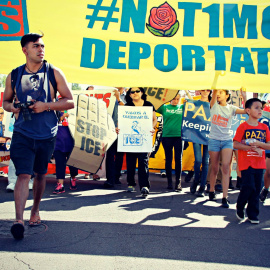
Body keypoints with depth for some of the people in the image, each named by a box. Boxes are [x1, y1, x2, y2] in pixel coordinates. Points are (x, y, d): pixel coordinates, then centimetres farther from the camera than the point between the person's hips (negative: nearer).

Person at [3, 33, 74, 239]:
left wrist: (46, 106, -15)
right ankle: (19, 220, -13)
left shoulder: (54, 73, 0)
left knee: (40, 174, 15)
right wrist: (12, 108, -8)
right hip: (22, 133, 0)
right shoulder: (14, 75, 4)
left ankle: (36, 210, 35)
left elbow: (70, 102, -2)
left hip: (47, 134, 1)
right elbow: (6, 101, 16)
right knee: (23, 174, -12)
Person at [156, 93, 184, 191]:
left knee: (178, 159, 0)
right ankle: (169, 181, 14)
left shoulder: (182, 107, 8)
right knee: (168, 159, 6)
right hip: (166, 136, 0)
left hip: (179, 136, 0)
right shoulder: (164, 107, 5)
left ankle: (178, 182, 6)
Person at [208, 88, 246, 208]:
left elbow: (247, 111, -8)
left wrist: (244, 97, -17)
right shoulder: (214, 105, 5)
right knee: (214, 168, 5)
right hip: (214, 139, 0)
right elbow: (214, 92, -13)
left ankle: (225, 198, -13)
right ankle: (211, 191, 28)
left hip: (227, 140, 0)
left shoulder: (231, 108, 6)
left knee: (226, 167, -12)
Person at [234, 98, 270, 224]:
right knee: (249, 187, -11)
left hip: (259, 163, 5)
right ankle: (239, 208, 15)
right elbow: (235, 144, -9)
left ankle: (252, 215, 18)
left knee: (256, 190, 7)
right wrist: (253, 148, -15)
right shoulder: (243, 127, -4)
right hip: (246, 163, -4)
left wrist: (259, 144, -12)